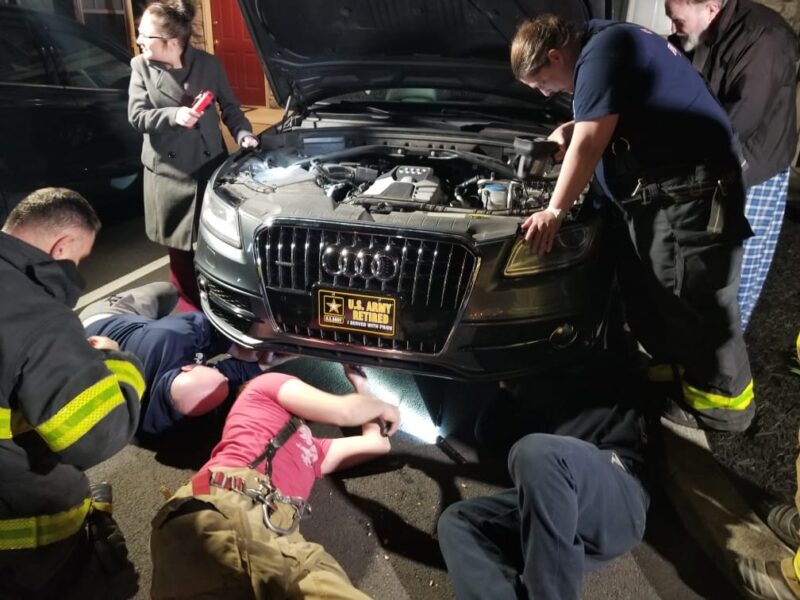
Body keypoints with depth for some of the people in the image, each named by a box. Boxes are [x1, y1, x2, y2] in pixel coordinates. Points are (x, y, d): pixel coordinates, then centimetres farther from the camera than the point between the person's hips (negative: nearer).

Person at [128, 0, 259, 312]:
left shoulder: (209, 64, -3)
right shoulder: (141, 67, -2)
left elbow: (229, 107, 7)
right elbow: (136, 117, -5)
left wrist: (242, 133, -11)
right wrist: (173, 116, -21)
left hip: (209, 163, 0)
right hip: (168, 169, 1)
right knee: (178, 240, 10)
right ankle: (188, 297, 28)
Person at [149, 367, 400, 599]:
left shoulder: (312, 447, 40)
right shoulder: (267, 384, 23)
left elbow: (378, 443, 47)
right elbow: (343, 412, 13)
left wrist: (361, 386, 63)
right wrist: (382, 407, 35)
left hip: (280, 535, 7)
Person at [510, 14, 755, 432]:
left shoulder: (602, 52, -17)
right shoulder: (603, 43, 15)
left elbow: (589, 143, -20)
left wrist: (555, 211, -12)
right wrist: (570, 130, 12)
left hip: (688, 194, -10)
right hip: (650, 194, 11)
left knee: (695, 303, 0)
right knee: (644, 296, 16)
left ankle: (721, 402, 17)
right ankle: (671, 369, 34)